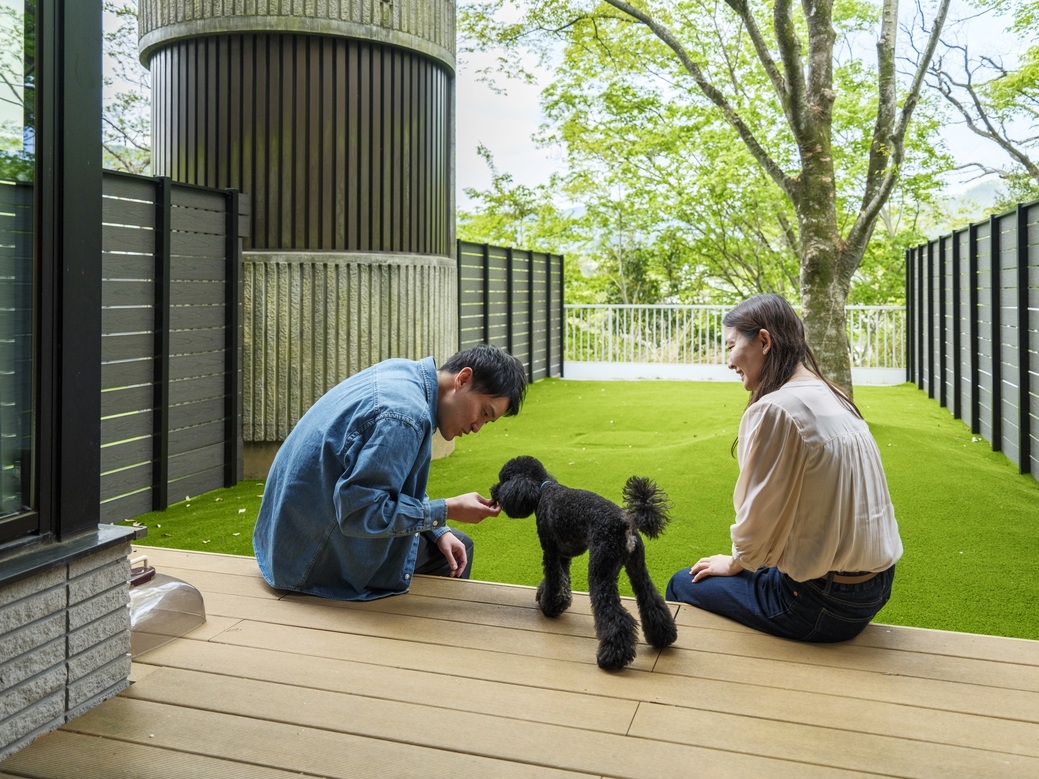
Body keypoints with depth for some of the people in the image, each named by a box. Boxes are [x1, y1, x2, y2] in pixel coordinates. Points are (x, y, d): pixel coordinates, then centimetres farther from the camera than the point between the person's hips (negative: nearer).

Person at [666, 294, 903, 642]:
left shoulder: (774, 410, -22)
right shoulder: (834, 398, 5)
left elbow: (758, 518, -17)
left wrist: (735, 563, 3)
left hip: (822, 602, -8)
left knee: (681, 585, 9)